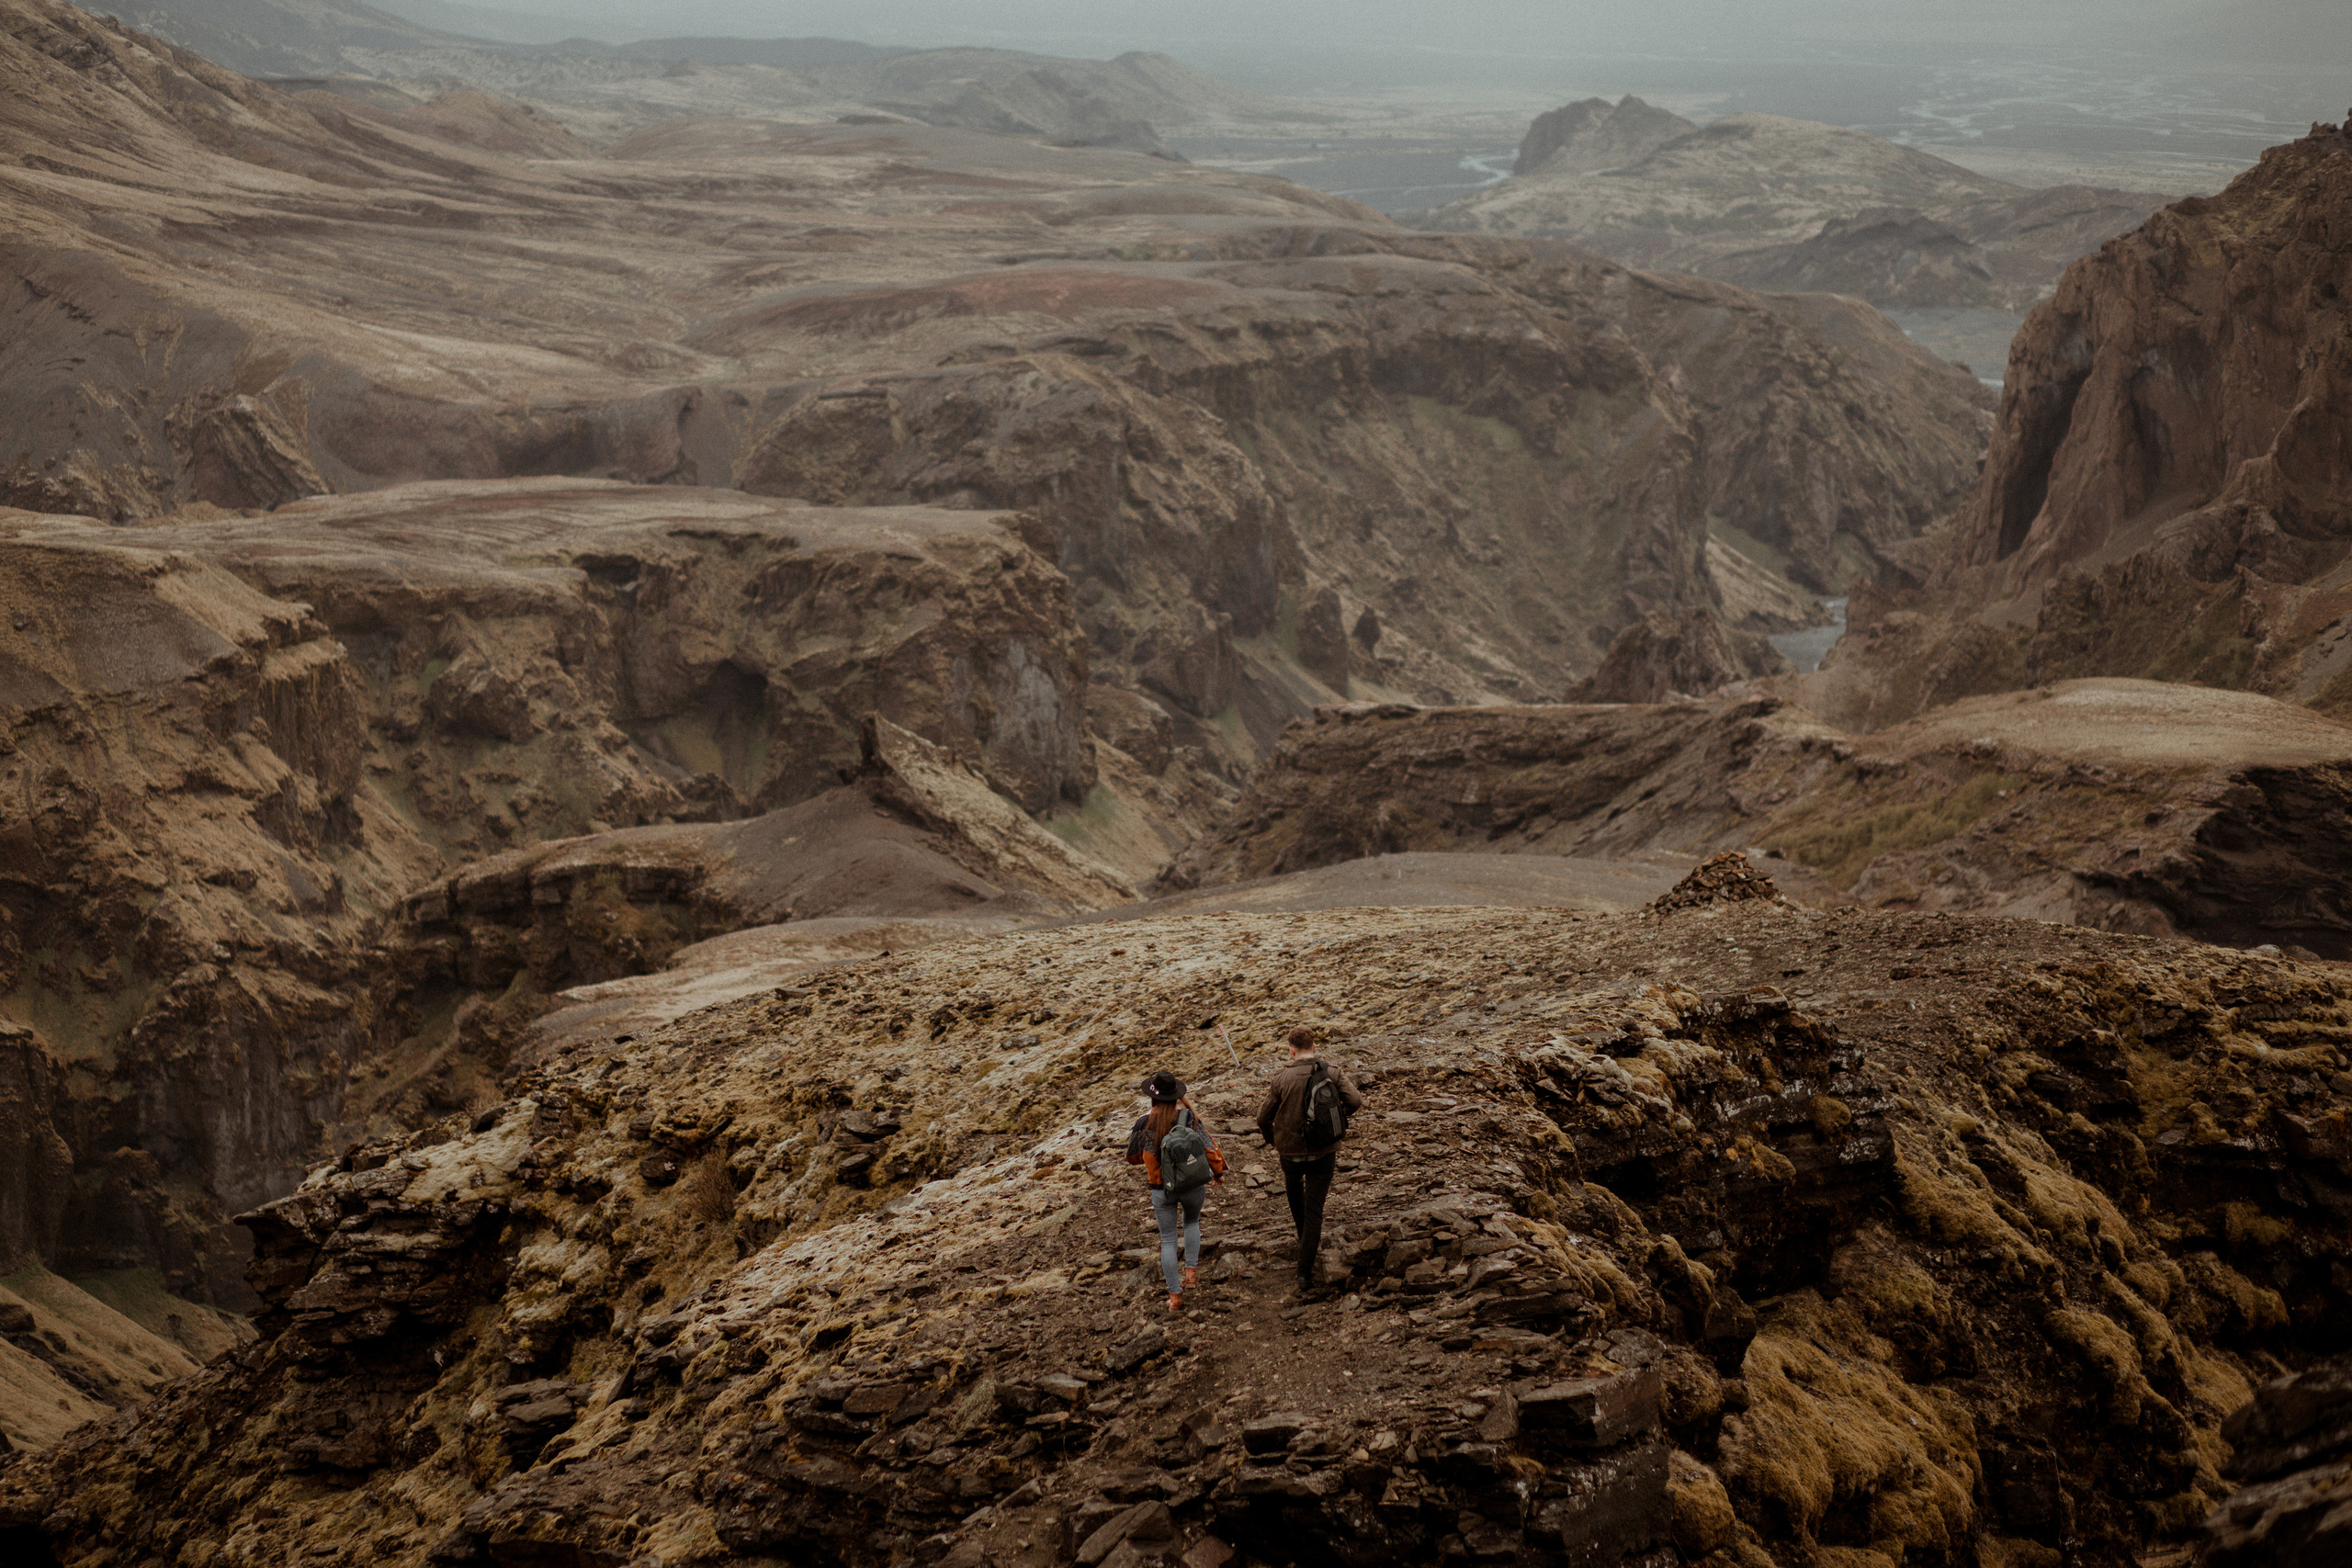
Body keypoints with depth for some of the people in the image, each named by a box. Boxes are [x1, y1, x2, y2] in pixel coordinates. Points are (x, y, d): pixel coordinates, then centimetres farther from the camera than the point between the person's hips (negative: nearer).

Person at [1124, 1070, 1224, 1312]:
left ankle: (1175, 1296, 12)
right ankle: (1191, 1271, 20)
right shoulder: (1188, 1117, -12)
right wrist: (1218, 1172, 8)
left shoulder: (1144, 1122, -10)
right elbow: (1209, 1147, -9)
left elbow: (1133, 1157, 3)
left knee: (1168, 1240, 11)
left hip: (1161, 1189, 0)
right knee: (1191, 1223, 31)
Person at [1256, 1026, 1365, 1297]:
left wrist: (1270, 1139, 16)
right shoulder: (1333, 1073, -7)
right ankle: (1305, 1272, -5)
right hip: (1324, 1152, 0)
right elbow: (1355, 1102, -15)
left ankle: (1307, 1239, 49)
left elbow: (1264, 1117, -6)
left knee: (1294, 1186, 34)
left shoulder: (1282, 1079, -10)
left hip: (1291, 1151, 0)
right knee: (1314, 1211, 4)